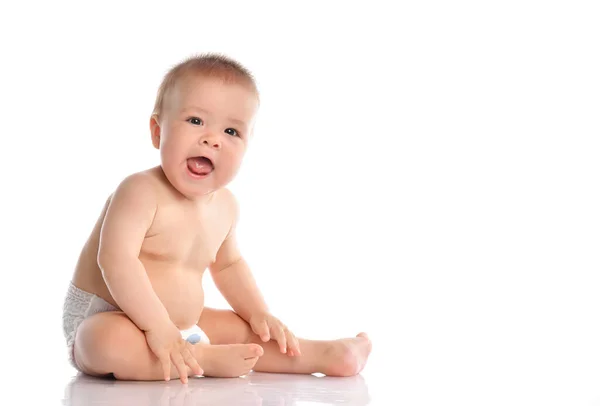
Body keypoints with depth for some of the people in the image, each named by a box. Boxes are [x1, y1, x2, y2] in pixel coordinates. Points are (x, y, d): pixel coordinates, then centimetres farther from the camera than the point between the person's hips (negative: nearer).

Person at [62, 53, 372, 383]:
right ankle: (205, 359, -26)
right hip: (104, 318, -8)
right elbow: (116, 260, -32)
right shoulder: (141, 192, -23)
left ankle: (324, 355, 19)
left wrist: (259, 313, 10)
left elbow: (227, 264, 21)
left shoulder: (225, 205, 3)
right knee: (108, 342, -39)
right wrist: (157, 326, -35)